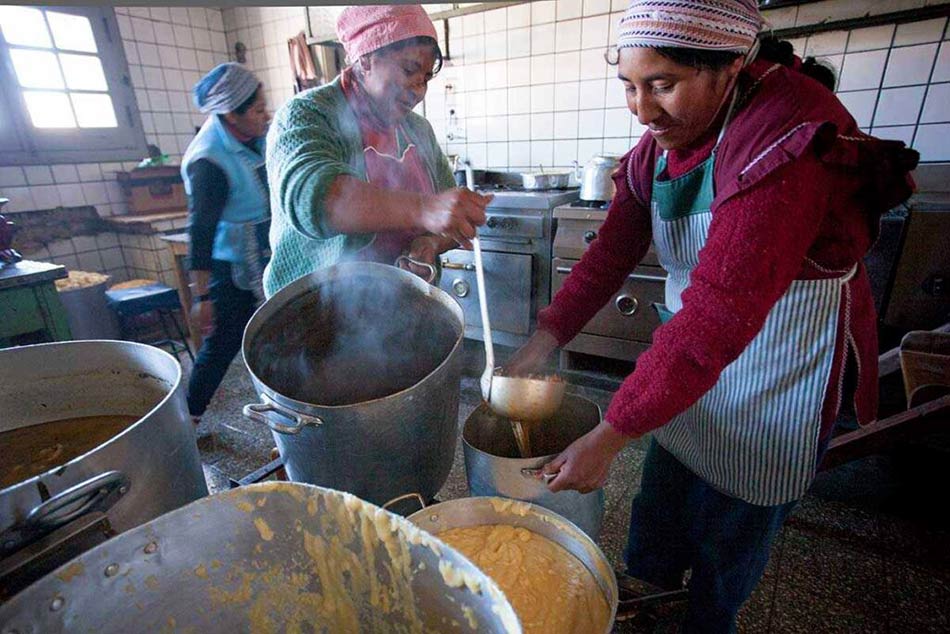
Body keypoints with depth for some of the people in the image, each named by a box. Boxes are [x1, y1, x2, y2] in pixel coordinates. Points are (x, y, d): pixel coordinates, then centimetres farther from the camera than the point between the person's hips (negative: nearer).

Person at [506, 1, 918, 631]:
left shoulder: (785, 142, -29)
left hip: (776, 372, -6)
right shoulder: (661, 140, -4)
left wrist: (608, 437, -32)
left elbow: (718, 316, -35)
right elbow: (613, 250, -6)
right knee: (661, 499, 22)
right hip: (687, 357, 7)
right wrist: (543, 340, -13)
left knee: (733, 526, 15)